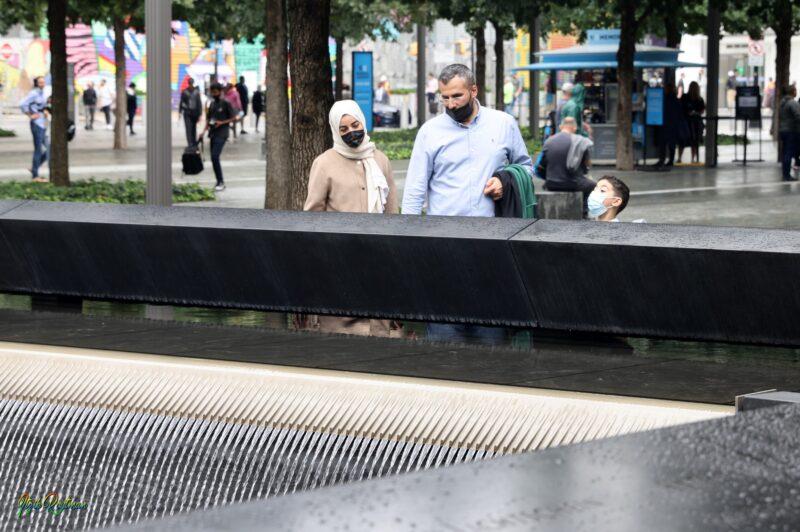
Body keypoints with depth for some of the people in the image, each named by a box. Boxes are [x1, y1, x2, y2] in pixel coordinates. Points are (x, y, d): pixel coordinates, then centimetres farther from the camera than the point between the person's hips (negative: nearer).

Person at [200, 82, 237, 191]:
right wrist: (204, 131, 7)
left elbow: (234, 118, -5)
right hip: (213, 133, 7)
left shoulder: (226, 103, -6)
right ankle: (220, 182, 15)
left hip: (222, 134, -7)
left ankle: (220, 182, -11)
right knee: (214, 158, 7)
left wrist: (222, 122, -17)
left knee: (215, 157, -17)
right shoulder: (212, 104, 14)